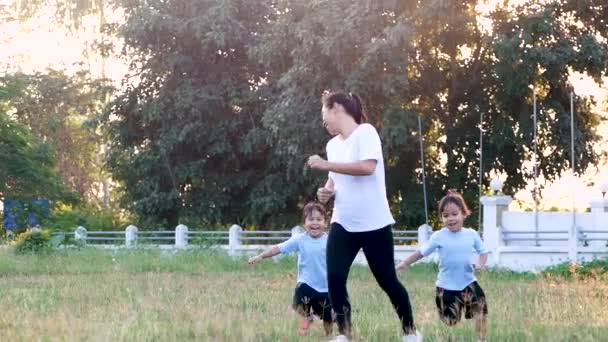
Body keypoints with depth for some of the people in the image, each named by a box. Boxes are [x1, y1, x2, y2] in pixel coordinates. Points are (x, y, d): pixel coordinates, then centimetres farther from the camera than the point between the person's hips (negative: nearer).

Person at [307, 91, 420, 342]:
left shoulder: (365, 132, -11)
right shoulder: (333, 144, 11)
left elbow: (368, 167, -26)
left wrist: (326, 164, -24)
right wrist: (327, 191, -3)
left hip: (373, 223, -6)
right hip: (343, 224, 6)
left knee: (387, 280, 3)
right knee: (334, 278, -10)